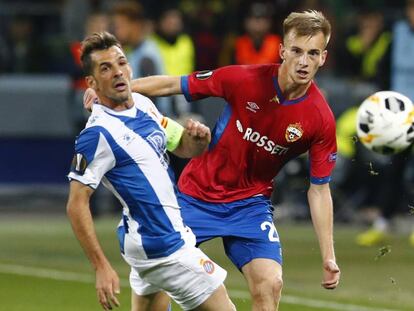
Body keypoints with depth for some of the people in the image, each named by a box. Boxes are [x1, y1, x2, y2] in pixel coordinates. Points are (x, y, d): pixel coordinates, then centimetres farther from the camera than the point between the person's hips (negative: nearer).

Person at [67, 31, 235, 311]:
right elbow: (77, 204, -19)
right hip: (163, 246, -9)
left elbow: (183, 146, 18)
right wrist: (102, 267, -24)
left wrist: (198, 137, -7)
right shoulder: (99, 133, -20)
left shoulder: (143, 105, 5)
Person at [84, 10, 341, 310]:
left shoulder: (321, 120, -17)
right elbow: (172, 85, -9)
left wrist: (328, 256, -10)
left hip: (250, 203, 0)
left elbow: (319, 189, -7)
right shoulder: (244, 79, -20)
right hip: (197, 193, 0)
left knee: (270, 285, -18)